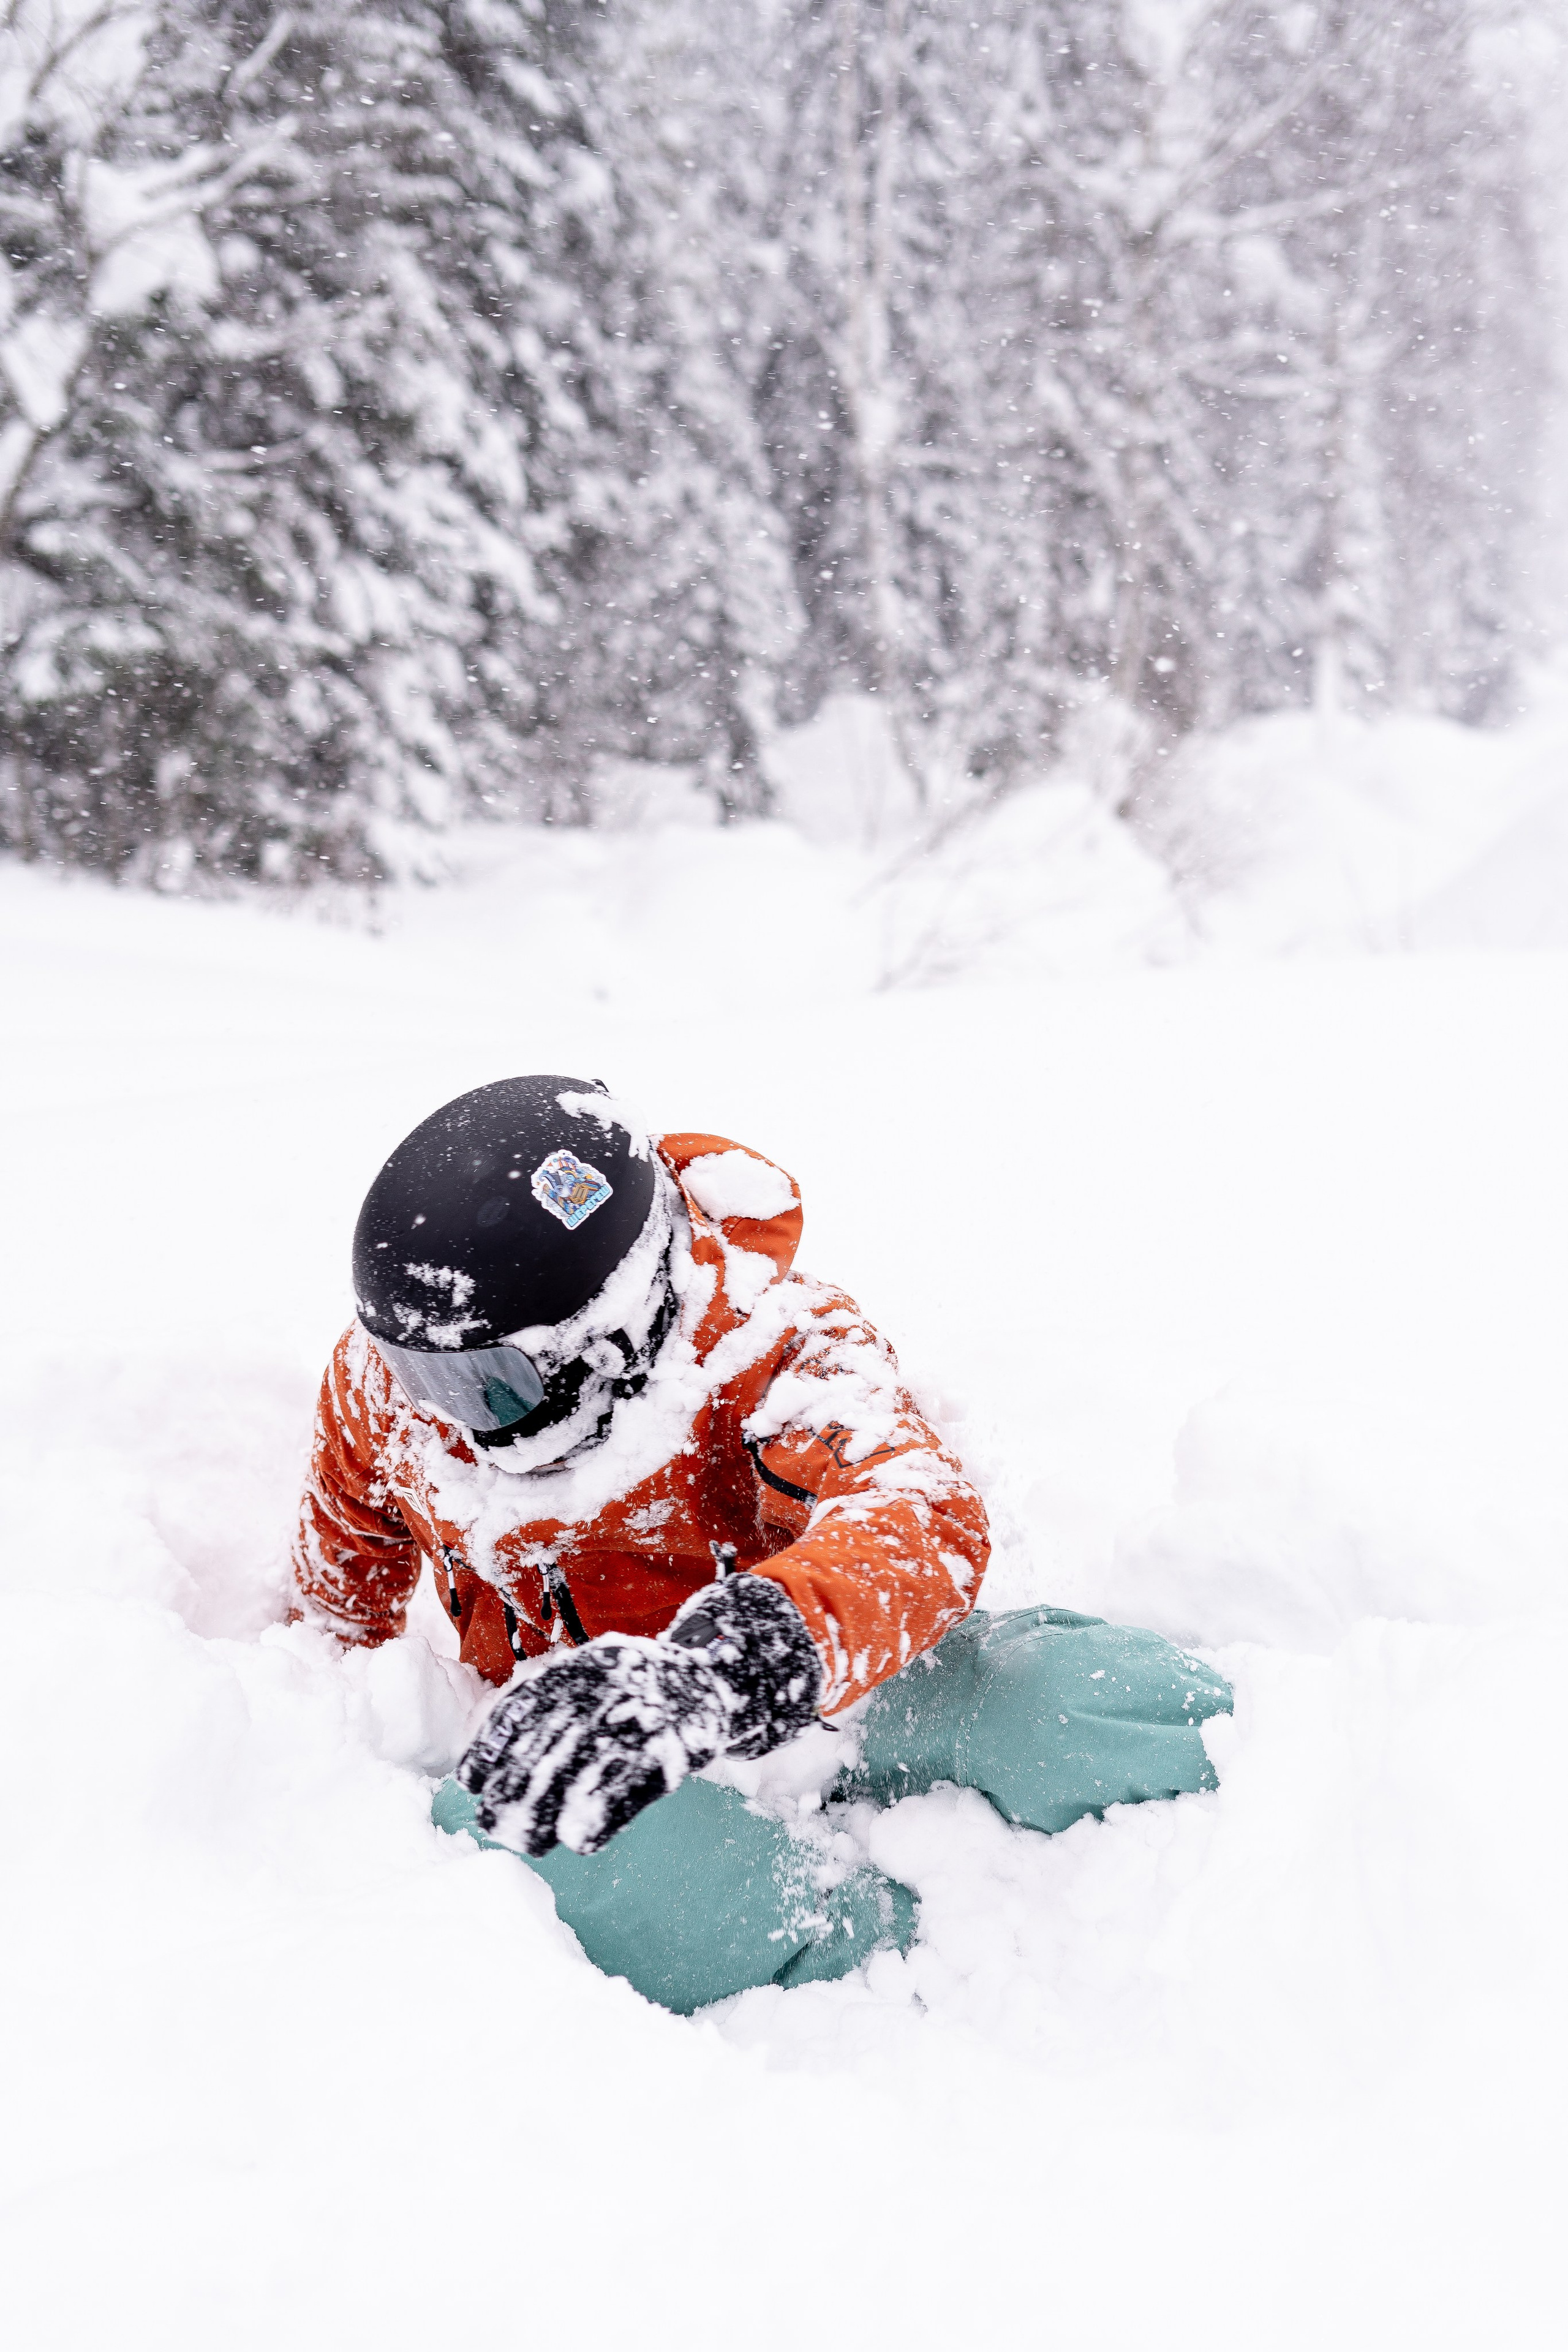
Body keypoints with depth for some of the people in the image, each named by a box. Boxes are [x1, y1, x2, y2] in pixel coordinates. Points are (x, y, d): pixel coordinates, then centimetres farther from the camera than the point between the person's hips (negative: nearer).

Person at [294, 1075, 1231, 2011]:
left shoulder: (776, 1342, -24)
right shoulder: (386, 1374, -9)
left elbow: (918, 1523, -46)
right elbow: (353, 1524, 16)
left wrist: (718, 1671, -65)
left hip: (831, 1704, -2)